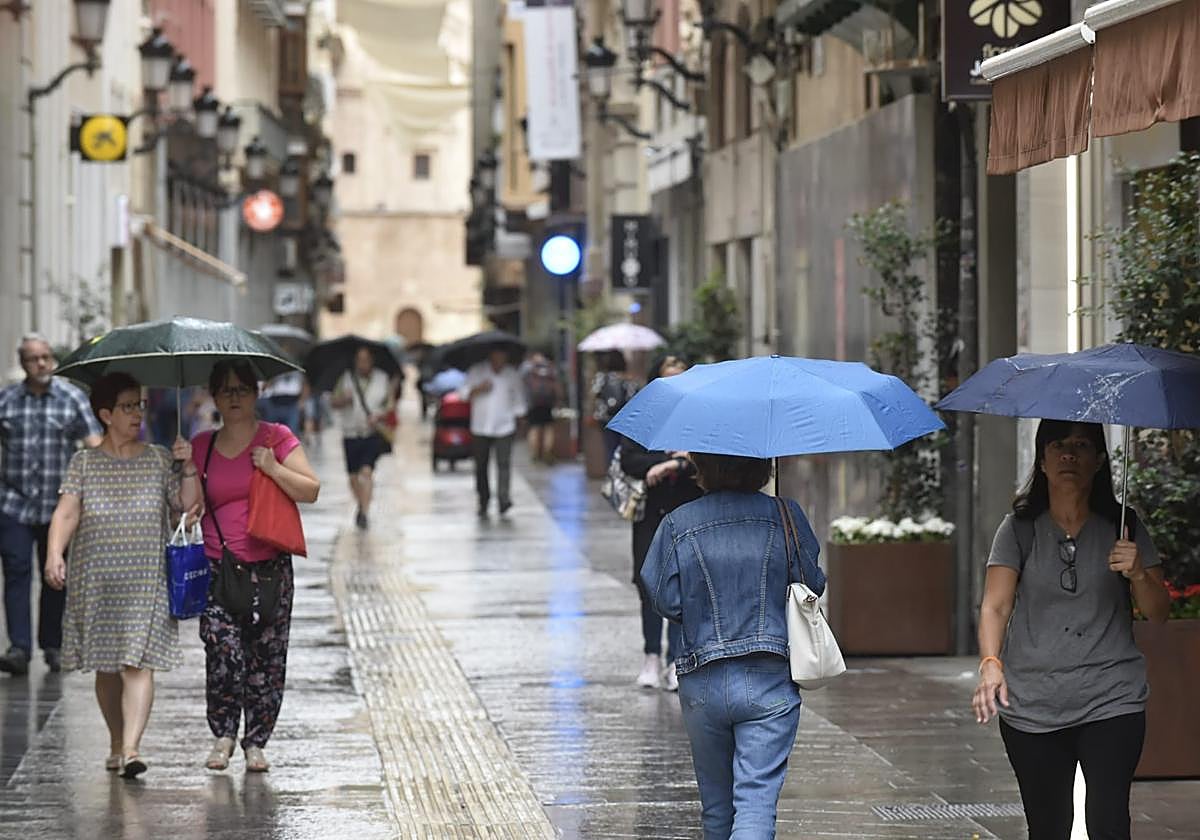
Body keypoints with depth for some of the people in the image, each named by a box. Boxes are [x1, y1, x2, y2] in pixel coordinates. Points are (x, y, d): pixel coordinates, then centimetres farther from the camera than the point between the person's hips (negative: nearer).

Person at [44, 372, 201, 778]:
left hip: (147, 579, -1)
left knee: (138, 662, -13)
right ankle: (116, 743, 25)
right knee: (106, 665, 9)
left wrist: (188, 468, -8)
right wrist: (55, 554, -20)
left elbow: (188, 506, 5)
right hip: (96, 580, 1)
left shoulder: (158, 460, 9)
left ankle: (132, 748, -21)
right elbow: (67, 511, -5)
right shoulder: (84, 463, 7)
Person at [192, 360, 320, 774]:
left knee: (266, 657, 0)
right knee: (223, 653, -13)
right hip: (219, 569, 1)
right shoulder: (202, 447, 11)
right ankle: (223, 735, 4)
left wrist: (273, 468, -14)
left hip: (269, 568, -1)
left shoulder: (276, 438, 3)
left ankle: (256, 742, 10)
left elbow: (311, 490, -2)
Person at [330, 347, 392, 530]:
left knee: (366, 471, -18)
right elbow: (335, 402, 4)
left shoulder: (382, 379, 4)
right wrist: (343, 400, -18)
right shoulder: (346, 379, 4)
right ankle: (361, 505, 34)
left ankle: (364, 512, -20)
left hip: (373, 433, -2)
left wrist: (380, 415, -13)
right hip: (351, 433, 2)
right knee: (353, 476, 9)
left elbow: (391, 403, 6)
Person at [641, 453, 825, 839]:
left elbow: (667, 602, -2)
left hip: (702, 685, 2)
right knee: (757, 797, -7)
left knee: (716, 805, 16)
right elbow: (813, 585, 1)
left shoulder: (677, 525, -2)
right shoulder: (786, 516, -3)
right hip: (769, 682, -2)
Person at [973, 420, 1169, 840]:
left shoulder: (1121, 528, 6)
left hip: (1112, 700, -1)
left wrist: (1138, 574, -14)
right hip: (1032, 706, 1)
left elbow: (1158, 612, 7)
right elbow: (995, 605, -3)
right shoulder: (1020, 529, 4)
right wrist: (990, 663, -22)